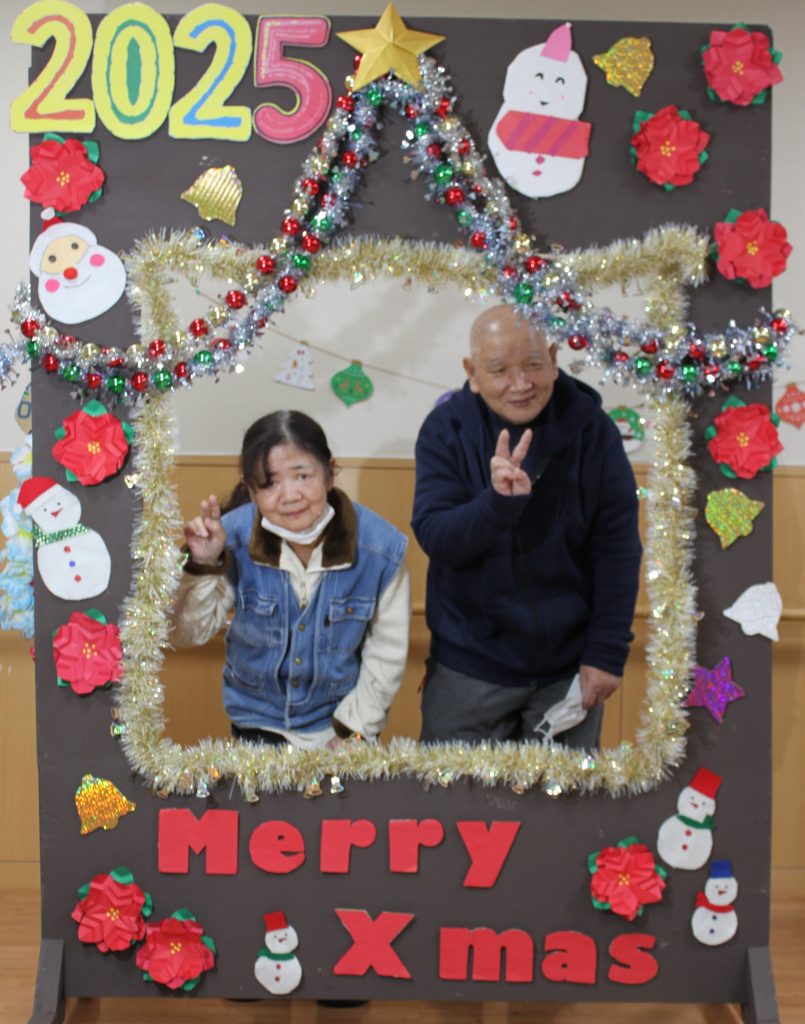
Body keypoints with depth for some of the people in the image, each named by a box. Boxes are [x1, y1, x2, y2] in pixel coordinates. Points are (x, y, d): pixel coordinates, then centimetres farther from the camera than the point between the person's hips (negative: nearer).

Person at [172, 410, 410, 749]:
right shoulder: (233, 536, -21)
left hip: (344, 718, 0)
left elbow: (386, 654, -11)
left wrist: (352, 731, -7)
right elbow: (190, 633, -13)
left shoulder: (381, 546, -23)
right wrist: (203, 565, -30)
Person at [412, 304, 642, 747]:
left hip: (569, 662, 1)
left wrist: (608, 651, -8)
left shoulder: (591, 427, -10)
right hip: (471, 662, 0)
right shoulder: (445, 429, -9)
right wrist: (499, 501, -34)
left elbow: (617, 548, -7)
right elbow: (433, 538, -16)